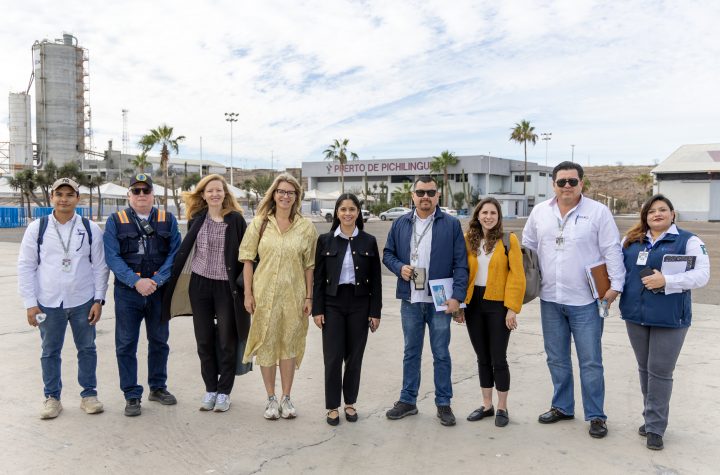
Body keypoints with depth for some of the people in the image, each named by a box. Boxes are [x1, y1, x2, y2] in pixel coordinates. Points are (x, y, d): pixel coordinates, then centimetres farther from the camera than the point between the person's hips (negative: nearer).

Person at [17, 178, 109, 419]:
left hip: (83, 302, 0)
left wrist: (98, 300, -4)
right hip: (48, 303, 0)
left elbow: (100, 266, 1)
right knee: (50, 351, 11)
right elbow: (26, 267, 1)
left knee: (87, 349, 10)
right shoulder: (37, 228, -1)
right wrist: (30, 303, -4)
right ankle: (52, 397, 26)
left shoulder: (91, 229, -1)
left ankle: (89, 394, 25)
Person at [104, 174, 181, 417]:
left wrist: (157, 280, -15)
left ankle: (158, 387, 31)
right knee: (126, 344, 3)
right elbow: (112, 257, -7)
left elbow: (175, 253, -3)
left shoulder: (168, 220, 4)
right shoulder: (115, 221, 1)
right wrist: (136, 281, -18)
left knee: (159, 341, 13)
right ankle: (132, 396, 16)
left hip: (159, 291, 2)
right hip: (127, 292, -1)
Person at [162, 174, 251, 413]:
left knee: (227, 340, 5)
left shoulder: (235, 219, -5)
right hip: (199, 285, 3)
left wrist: (243, 284, -5)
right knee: (204, 340, 10)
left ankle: (224, 391, 18)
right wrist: (173, 276, 11)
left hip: (226, 286, -3)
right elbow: (185, 249, 13)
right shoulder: (197, 219, 4)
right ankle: (210, 389, 24)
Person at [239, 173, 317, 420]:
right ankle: (271, 398, 21)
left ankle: (286, 398, 23)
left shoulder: (306, 227, 1)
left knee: (289, 344, 9)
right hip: (265, 293, 0)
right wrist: (248, 294, -3)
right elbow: (247, 260, 1)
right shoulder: (259, 223, 0)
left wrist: (309, 297, 1)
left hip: (293, 294, 1)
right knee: (266, 344, 7)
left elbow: (309, 266, 3)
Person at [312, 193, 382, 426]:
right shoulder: (325, 240, 1)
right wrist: (317, 309, -4)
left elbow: (376, 280, 3)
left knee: (355, 356, 8)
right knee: (333, 357, 0)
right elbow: (318, 278, 1)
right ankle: (332, 406, 14)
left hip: (359, 304, 1)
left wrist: (375, 311, -1)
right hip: (333, 304, -1)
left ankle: (350, 403, 24)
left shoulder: (369, 241, 2)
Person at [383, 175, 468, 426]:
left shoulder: (451, 224, -1)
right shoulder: (400, 224, 8)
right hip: (410, 301, 3)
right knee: (411, 352, 13)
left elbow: (460, 263, -4)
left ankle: (443, 403, 20)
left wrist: (457, 295, -11)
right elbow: (388, 253, 13)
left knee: (441, 354, 7)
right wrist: (399, 267, -7)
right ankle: (408, 400, 25)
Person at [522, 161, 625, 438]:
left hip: (585, 301, -4)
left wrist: (615, 285, -12)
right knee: (556, 359, 15)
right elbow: (527, 247, 14)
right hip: (550, 299, 4)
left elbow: (612, 251, -6)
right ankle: (562, 407, 32)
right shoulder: (539, 212, 6)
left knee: (590, 361, 4)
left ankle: (596, 415, 19)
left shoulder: (598, 212, -6)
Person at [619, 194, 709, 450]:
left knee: (660, 371, -1)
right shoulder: (631, 241, 11)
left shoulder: (688, 241, -2)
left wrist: (666, 281, -22)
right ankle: (652, 417, 29)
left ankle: (655, 427, 9)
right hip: (635, 315, 4)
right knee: (644, 369, 14)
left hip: (669, 317, -4)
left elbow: (701, 274, -11)